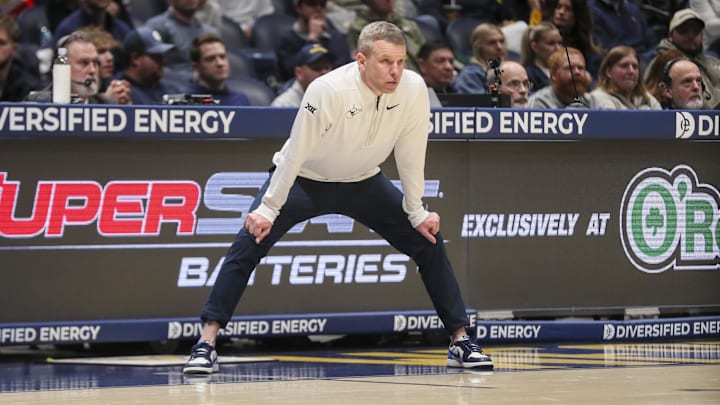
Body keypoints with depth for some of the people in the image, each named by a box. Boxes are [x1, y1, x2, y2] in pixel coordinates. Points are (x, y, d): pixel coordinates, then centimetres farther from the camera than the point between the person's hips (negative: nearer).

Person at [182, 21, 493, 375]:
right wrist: (268, 209, -22)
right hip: (304, 179, -4)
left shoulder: (413, 89, -23)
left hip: (363, 182, 4)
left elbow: (410, 154, -10)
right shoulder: (329, 90, -34)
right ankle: (206, 343, -15)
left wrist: (417, 213, -5)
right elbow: (295, 153, -25)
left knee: (429, 241, -4)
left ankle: (460, 340, 7)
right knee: (250, 241, -19)